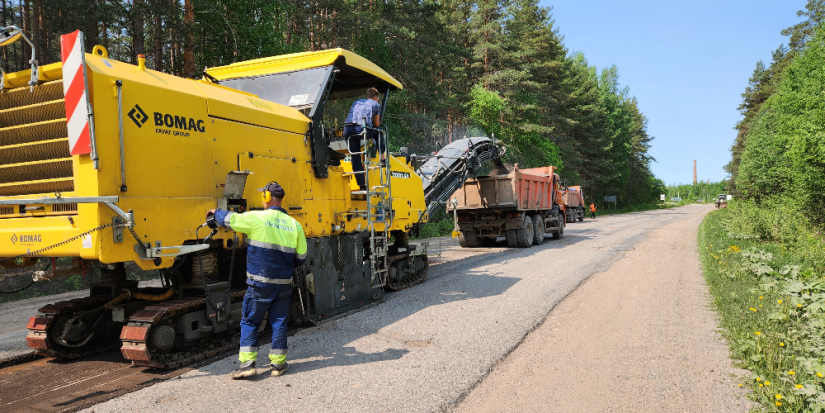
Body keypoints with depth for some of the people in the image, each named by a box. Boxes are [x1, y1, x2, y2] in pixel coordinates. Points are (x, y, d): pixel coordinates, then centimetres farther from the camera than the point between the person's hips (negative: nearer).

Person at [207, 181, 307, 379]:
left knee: (249, 321, 9)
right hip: (284, 283, 4)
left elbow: (229, 220, -4)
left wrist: (216, 212, 18)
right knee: (279, 322, 12)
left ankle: (247, 363, 5)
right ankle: (278, 363, 18)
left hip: (260, 282, -3)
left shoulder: (257, 218, -11)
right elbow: (301, 256, 6)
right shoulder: (294, 224, 2)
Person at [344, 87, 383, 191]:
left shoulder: (356, 102, 32)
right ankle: (382, 158, 27)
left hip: (347, 130, 4)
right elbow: (377, 125, 19)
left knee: (355, 158, 10)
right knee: (379, 133, 27)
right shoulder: (376, 104, 19)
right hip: (361, 130, -4)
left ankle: (362, 185, 9)